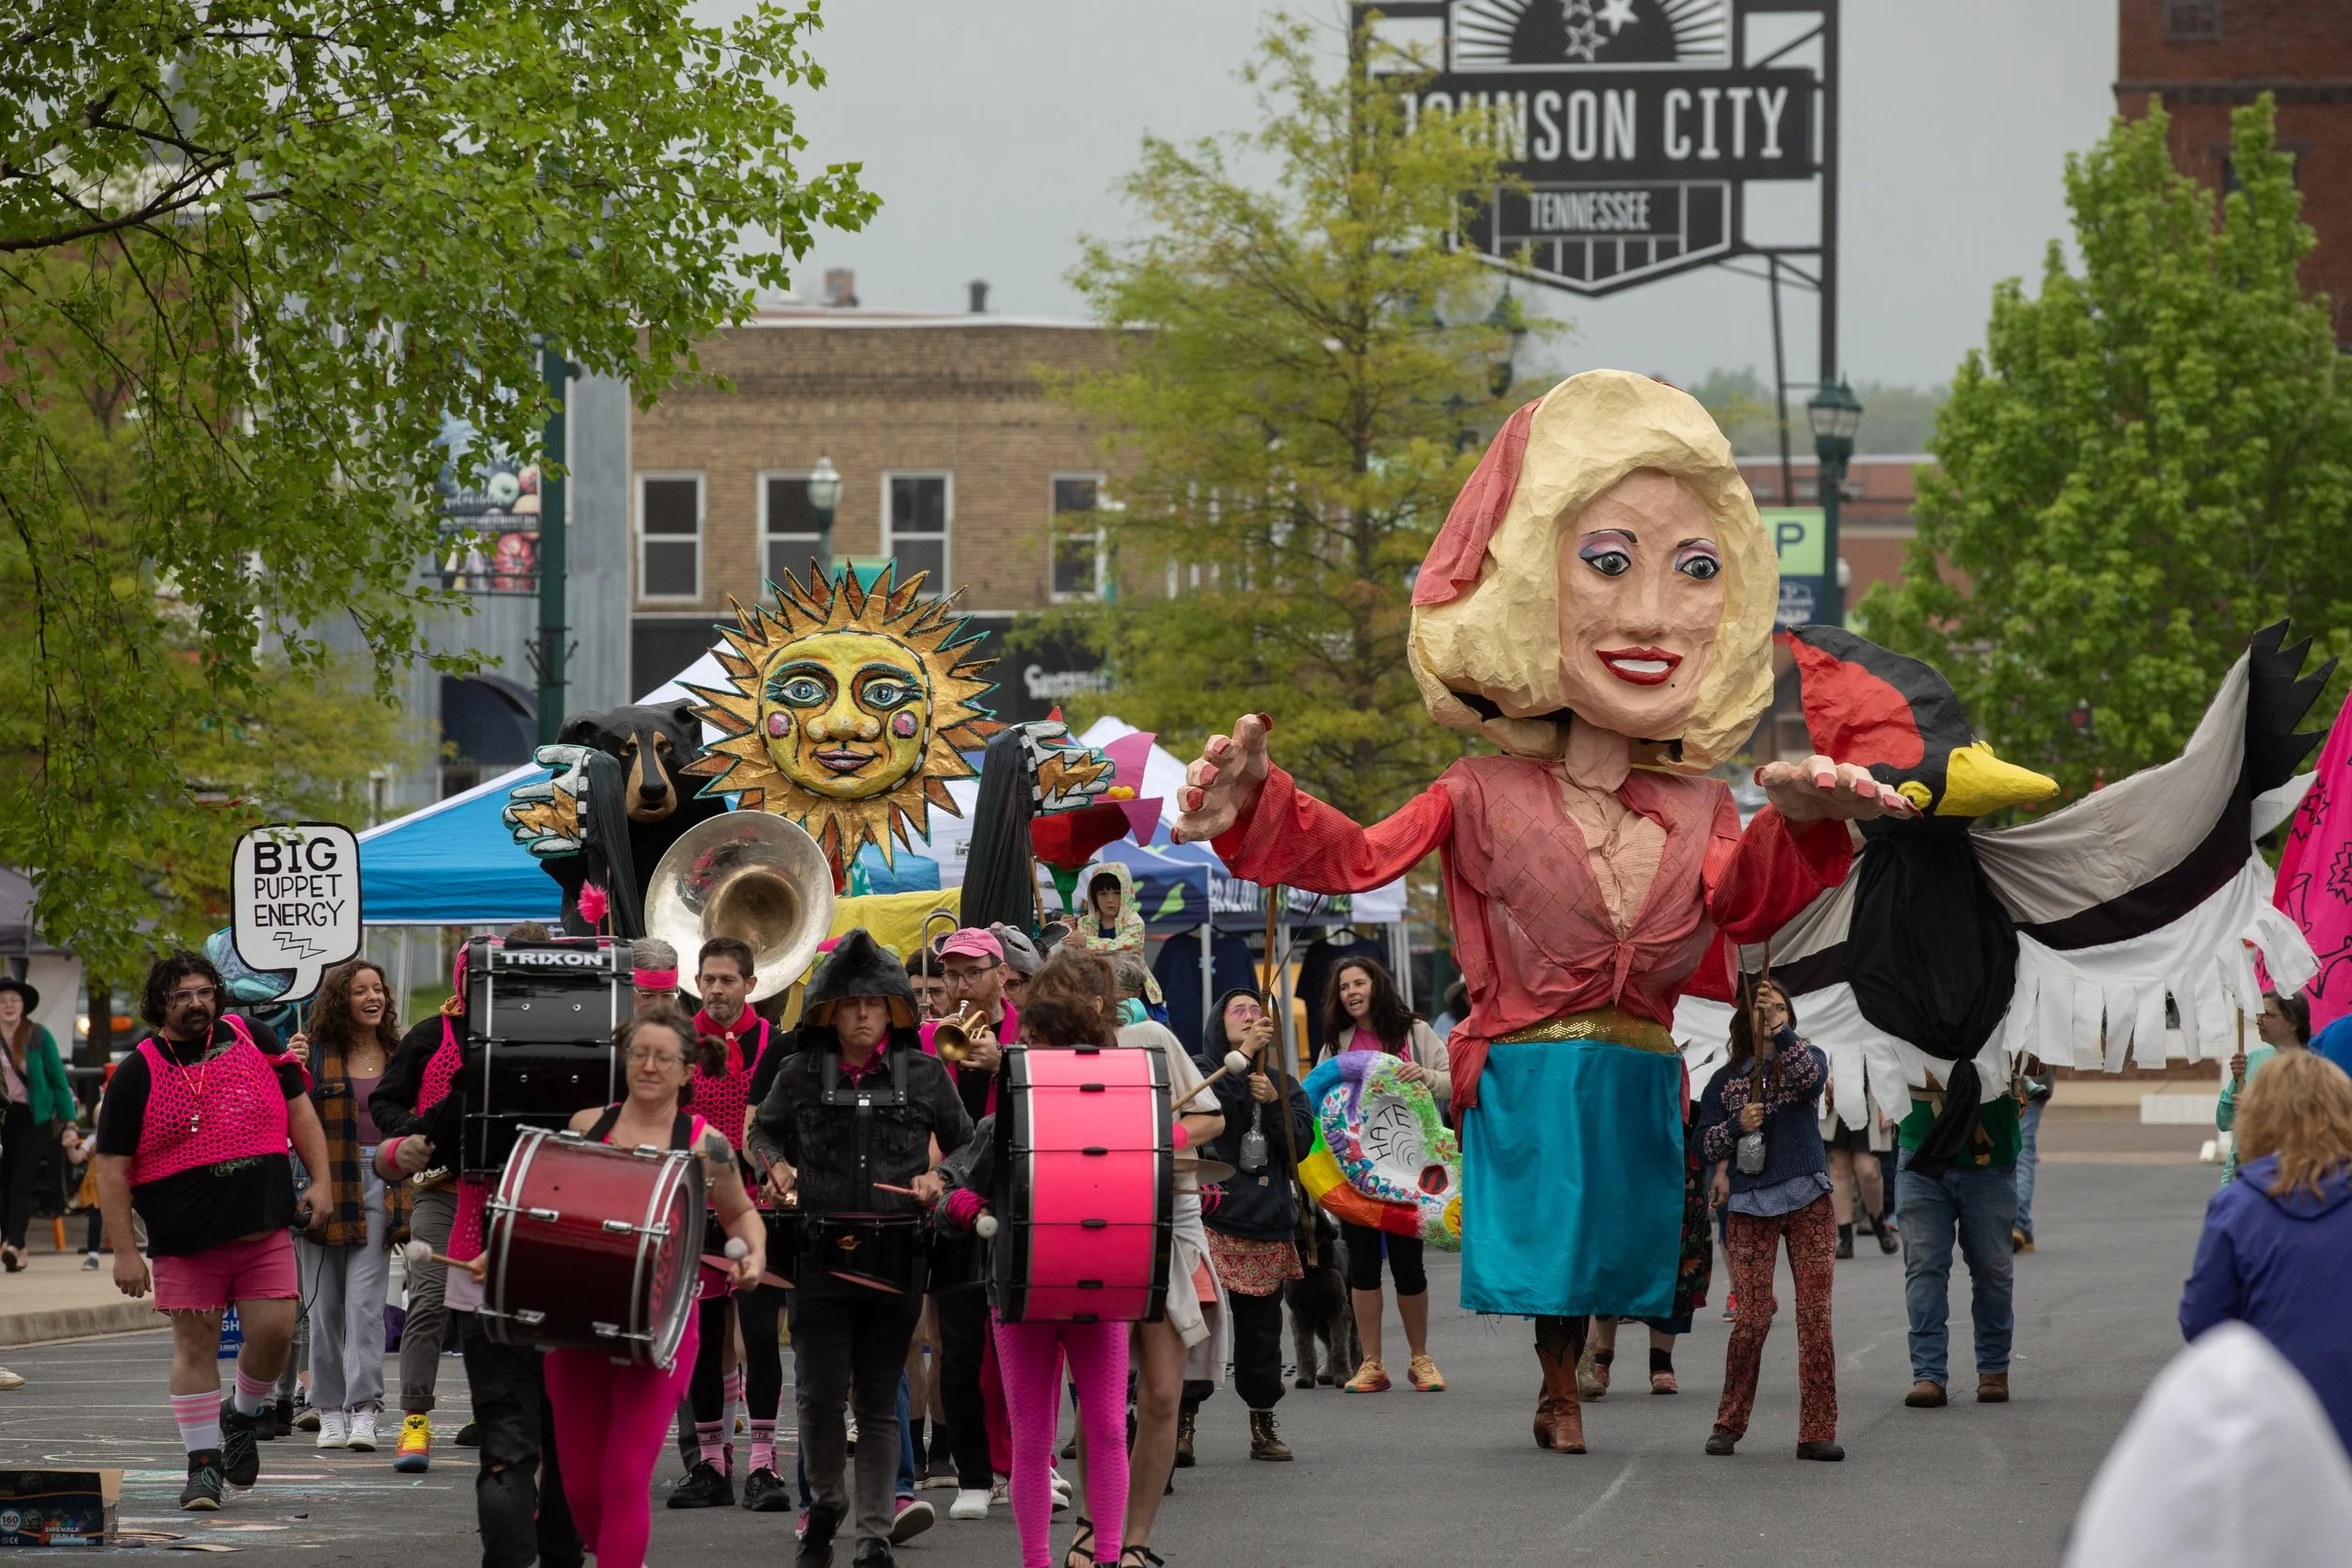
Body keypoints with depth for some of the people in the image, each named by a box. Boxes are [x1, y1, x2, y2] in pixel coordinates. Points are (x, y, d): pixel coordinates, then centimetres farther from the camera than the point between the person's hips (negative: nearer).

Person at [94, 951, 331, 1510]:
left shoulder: (251, 1040, 6)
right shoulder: (138, 1074, -2)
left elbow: (298, 1108, 15)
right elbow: (113, 1170, -2)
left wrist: (321, 1181, 4)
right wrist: (125, 1251, -8)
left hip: (264, 1230, 2)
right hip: (185, 1242, -2)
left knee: (274, 1331, -5)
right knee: (195, 1346, -1)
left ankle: (242, 1416, 23)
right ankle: (204, 1465, 6)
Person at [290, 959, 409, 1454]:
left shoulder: (397, 1052, 11)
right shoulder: (316, 1051, 0)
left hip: (380, 1186, 1)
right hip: (325, 1184, -1)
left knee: (365, 1301, -9)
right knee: (325, 1303, 4)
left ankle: (364, 1409, -14)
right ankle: (330, 1411, 14)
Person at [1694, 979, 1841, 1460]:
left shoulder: (1805, 1056, 9)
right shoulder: (1728, 1078, 12)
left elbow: (1811, 1075, -16)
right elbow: (1704, 1143, 11)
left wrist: (1781, 1028, -28)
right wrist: (1737, 1125, -7)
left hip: (1809, 1202, -1)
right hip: (1751, 1207, 1)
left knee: (1815, 1313, -6)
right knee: (1753, 1316, -6)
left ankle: (1817, 1431, -4)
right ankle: (1729, 1424, 8)